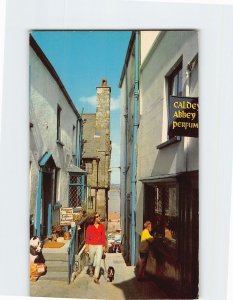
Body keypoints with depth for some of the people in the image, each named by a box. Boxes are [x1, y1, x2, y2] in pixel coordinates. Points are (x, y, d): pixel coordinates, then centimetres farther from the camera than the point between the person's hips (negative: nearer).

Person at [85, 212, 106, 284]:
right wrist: (86, 247, -6)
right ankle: (90, 270, 49)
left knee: (98, 262, -8)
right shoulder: (90, 227, -7)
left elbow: (103, 236, 6)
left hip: (99, 246, 1)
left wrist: (104, 246, 5)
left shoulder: (102, 226, 1)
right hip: (91, 246, -1)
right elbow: (87, 237, -4)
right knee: (91, 261, 17)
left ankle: (96, 277, -1)